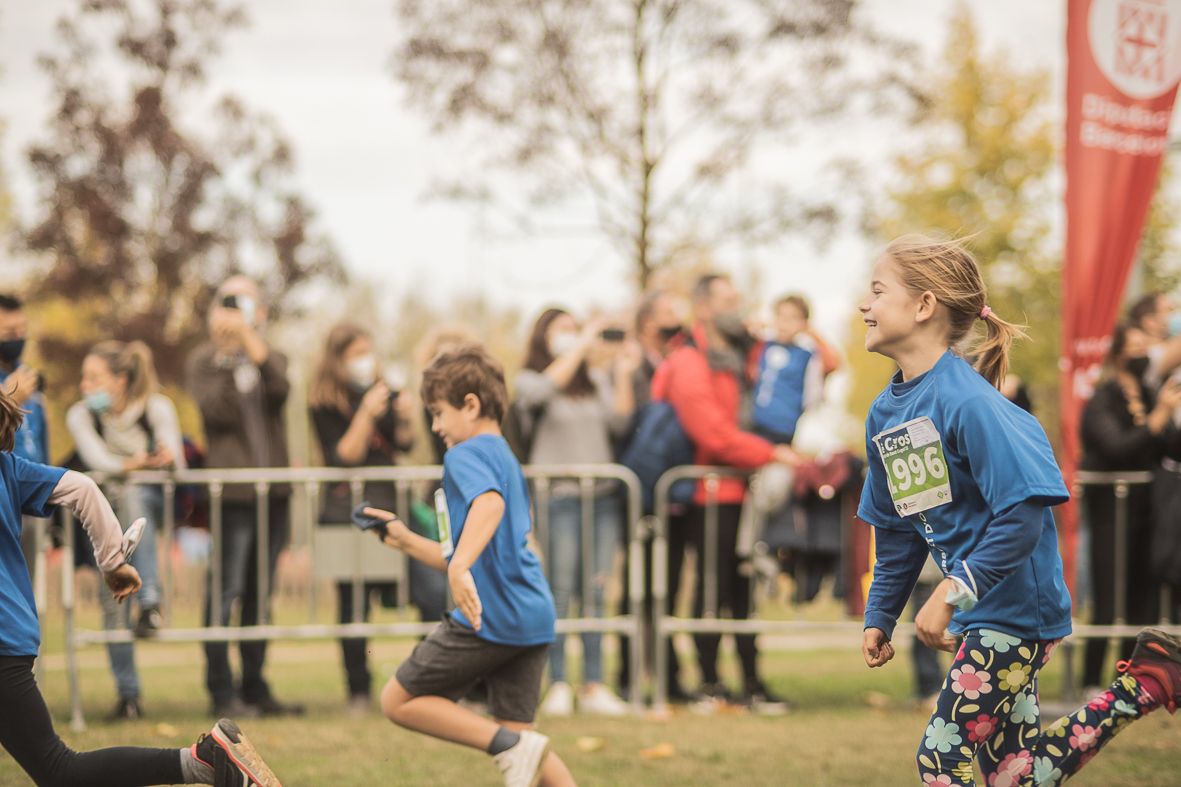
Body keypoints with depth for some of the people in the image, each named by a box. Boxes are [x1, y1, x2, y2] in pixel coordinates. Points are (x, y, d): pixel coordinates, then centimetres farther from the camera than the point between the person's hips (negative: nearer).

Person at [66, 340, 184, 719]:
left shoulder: (157, 408, -9)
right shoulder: (80, 415, -6)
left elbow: (175, 465, -18)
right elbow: (96, 459, -23)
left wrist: (166, 460, -42)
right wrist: (134, 464, -42)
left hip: (151, 502, -2)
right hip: (104, 512, 2)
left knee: (131, 496, -38)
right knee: (112, 594, -12)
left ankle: (150, 599, -47)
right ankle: (127, 692, -5)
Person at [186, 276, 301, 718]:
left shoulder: (269, 358, 15)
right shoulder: (204, 361, 6)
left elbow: (279, 388, -8)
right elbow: (216, 408, -11)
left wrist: (250, 340, -13)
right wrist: (228, 358, -11)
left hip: (273, 487, 4)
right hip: (231, 488, -4)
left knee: (261, 593, 8)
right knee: (225, 589, -8)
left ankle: (255, 686, 14)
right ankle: (222, 692, -6)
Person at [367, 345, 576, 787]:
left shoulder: (466, 455, -5)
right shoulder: (506, 460, 24)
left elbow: (490, 503, -30)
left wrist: (460, 567, -43)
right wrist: (406, 540, 29)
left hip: (488, 616, -9)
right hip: (533, 617, 9)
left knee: (399, 701, 2)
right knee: (517, 731, 12)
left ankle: (510, 746, -11)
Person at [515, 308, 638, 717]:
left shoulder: (598, 381, 19)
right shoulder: (529, 380, 7)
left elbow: (620, 424, 7)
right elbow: (543, 389, -17)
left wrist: (623, 373, 0)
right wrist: (582, 345, -13)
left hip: (603, 494, 4)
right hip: (558, 494, -4)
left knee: (596, 592, 2)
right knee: (560, 591, -8)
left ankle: (594, 686, 2)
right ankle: (557, 686, -7)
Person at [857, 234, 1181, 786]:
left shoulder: (967, 402, -20)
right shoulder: (884, 413, 7)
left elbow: (1023, 512, -27)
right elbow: (897, 530, 18)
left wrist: (951, 594, -27)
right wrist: (879, 616, 14)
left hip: (1015, 610, -9)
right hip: (976, 614, 9)